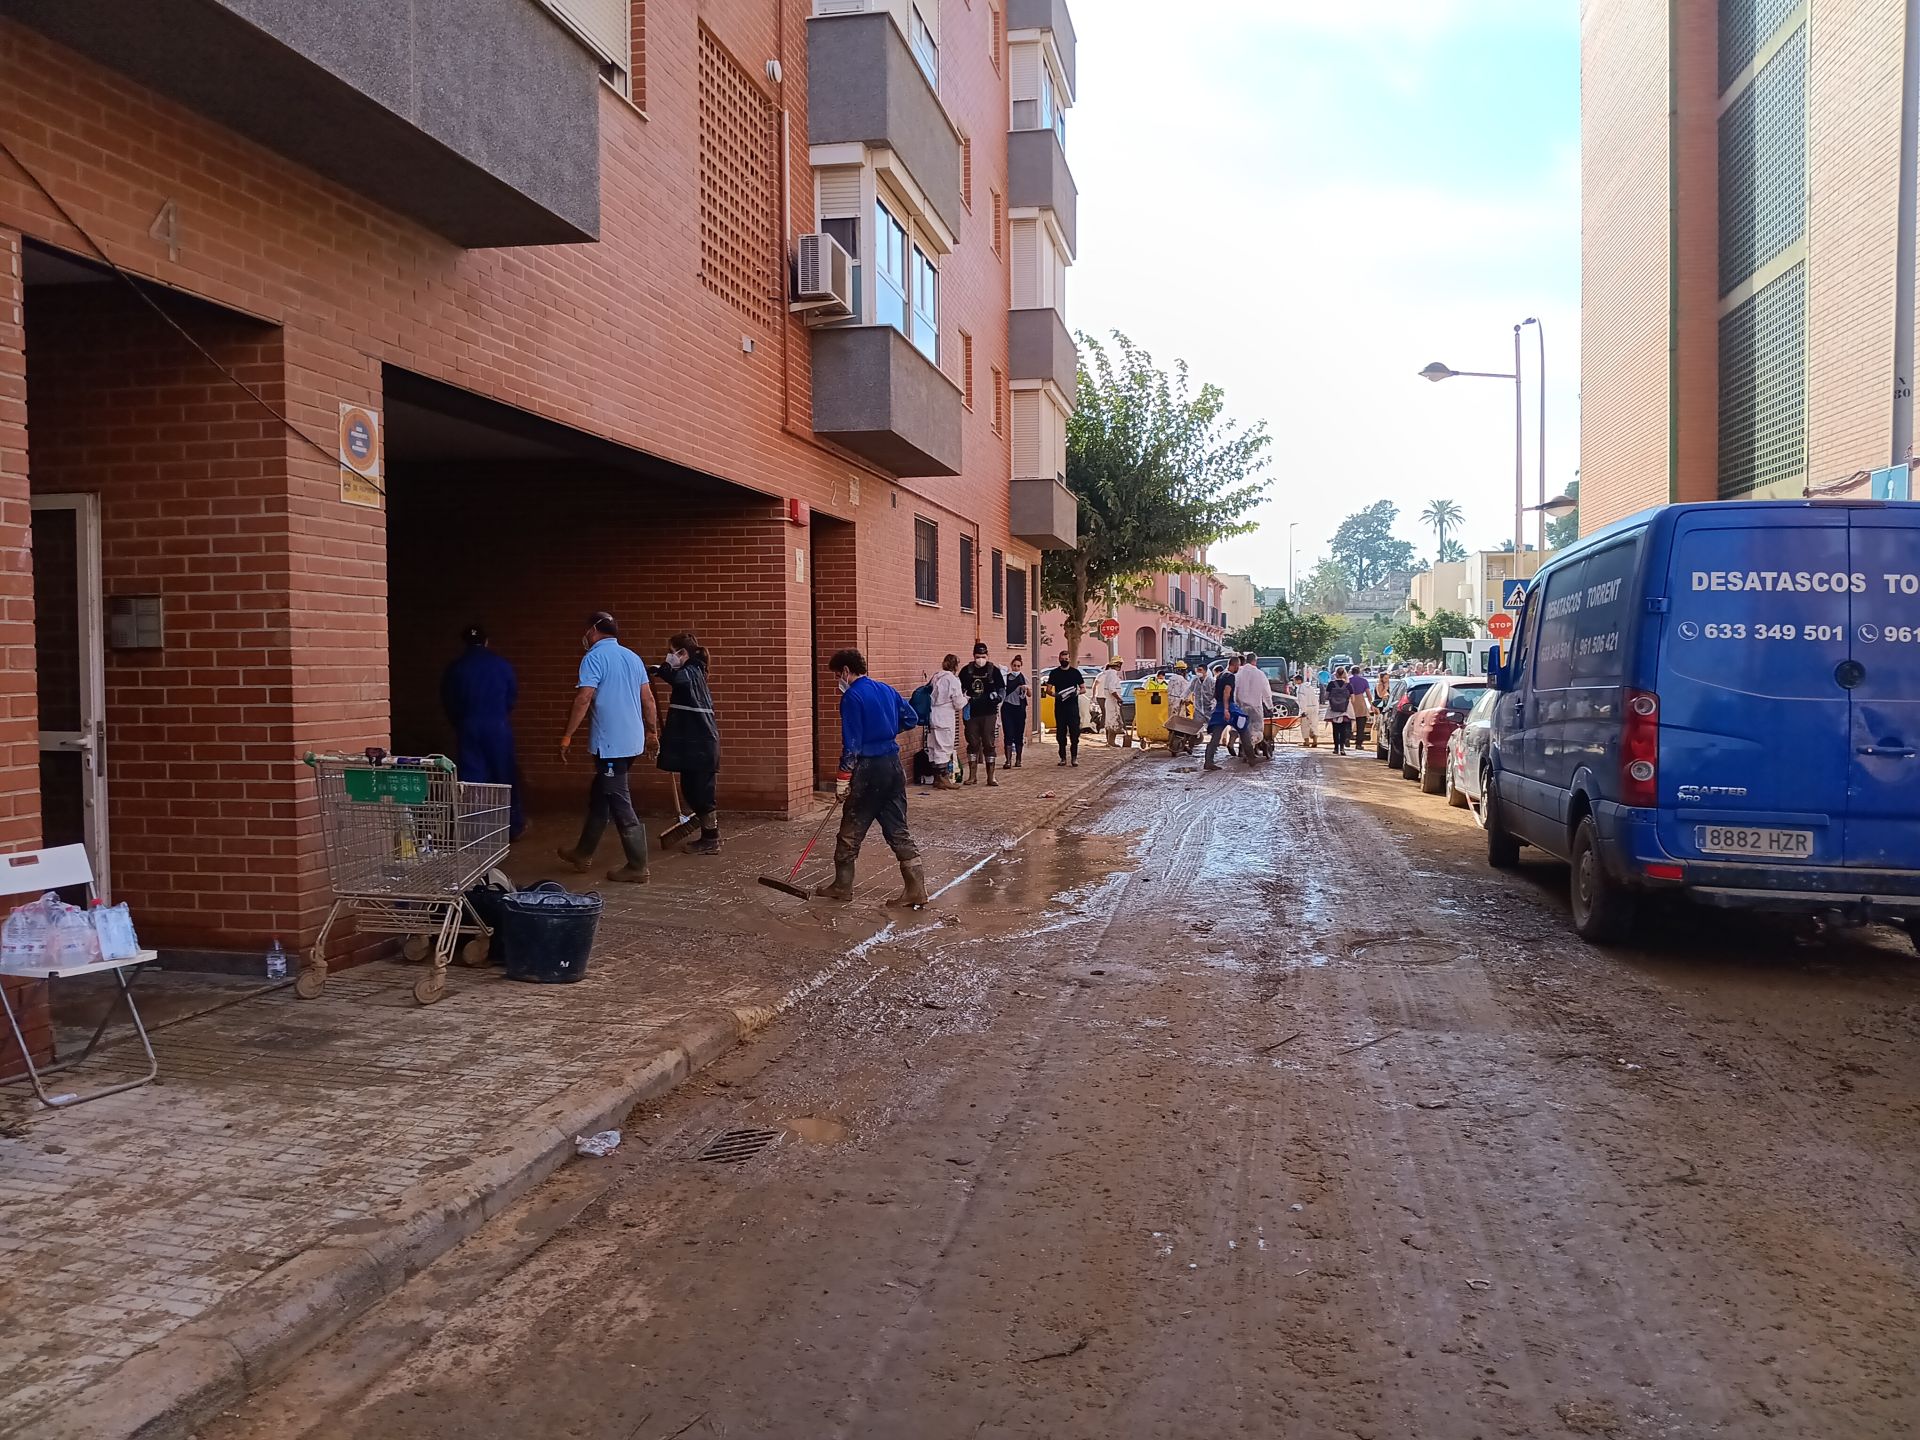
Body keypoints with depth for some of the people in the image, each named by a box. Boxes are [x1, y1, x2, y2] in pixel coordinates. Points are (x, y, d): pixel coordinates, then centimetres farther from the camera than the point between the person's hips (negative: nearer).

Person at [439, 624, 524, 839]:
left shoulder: (455, 669, 1)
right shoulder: (501, 664, 1)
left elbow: (447, 701, 5)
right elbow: (514, 695, 5)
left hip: (468, 727, 0)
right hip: (498, 726, 0)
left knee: (471, 778, 3)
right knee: (504, 775, 10)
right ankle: (513, 826, 17)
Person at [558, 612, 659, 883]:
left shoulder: (595, 657, -11)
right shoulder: (633, 657, 13)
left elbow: (583, 698, -19)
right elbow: (648, 700, 14)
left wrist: (567, 736, -13)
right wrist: (653, 732, 22)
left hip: (610, 743, -8)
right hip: (632, 740, 8)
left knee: (620, 805, -4)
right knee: (599, 797, 20)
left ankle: (637, 868, -1)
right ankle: (583, 854, 31)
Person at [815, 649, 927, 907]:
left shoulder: (852, 696, -11)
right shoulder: (887, 690, 10)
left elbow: (851, 743, -16)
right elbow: (911, 719, 19)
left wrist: (843, 779, -13)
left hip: (868, 769, -7)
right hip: (893, 765, 7)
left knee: (851, 829, 8)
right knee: (897, 828, 8)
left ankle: (842, 885, 20)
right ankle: (916, 888, 3)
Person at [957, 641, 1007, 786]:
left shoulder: (994, 670, 0)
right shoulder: (966, 671, 5)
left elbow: (1002, 690, 2)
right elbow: (959, 689, 14)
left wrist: (996, 696, -19)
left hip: (989, 714, -2)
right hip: (971, 713, 2)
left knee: (989, 744, -1)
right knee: (972, 744, 7)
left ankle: (991, 777, 4)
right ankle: (972, 776, 16)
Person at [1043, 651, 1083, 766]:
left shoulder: (1075, 672, 8)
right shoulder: (1054, 673, 9)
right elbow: (1048, 689, 6)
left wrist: (1078, 692, -11)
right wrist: (1055, 694, -15)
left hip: (1073, 705, -1)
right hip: (1059, 706, 1)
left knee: (1074, 731, -8)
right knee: (1060, 732, 3)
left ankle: (1074, 757, -4)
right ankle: (1063, 757, 10)